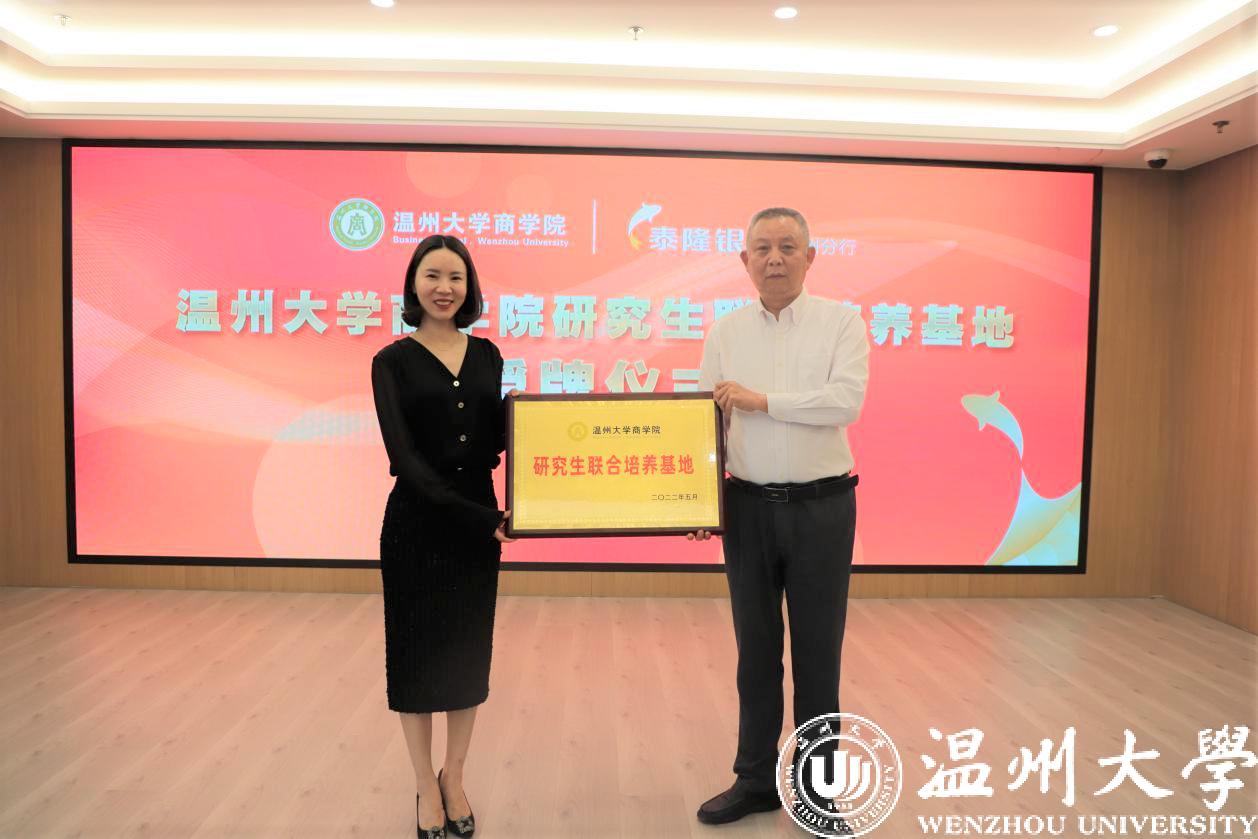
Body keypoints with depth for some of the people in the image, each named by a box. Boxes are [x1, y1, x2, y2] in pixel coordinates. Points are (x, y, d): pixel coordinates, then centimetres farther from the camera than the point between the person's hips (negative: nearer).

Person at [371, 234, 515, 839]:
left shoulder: (487, 355, 6)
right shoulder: (393, 361, -5)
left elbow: (495, 440, 9)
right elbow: (404, 456, -14)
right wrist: (478, 515, -21)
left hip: (479, 519, 4)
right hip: (417, 522, -3)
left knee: (468, 649, 13)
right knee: (418, 649, 9)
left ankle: (454, 777, 33)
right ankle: (425, 786, 29)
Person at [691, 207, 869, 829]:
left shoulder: (841, 321, -1)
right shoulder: (725, 332, 6)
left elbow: (847, 401, -16)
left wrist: (761, 399, -16)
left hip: (821, 506, -2)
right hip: (748, 507, 3)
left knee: (817, 653, 9)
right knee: (756, 652, 13)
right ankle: (755, 779, 29)